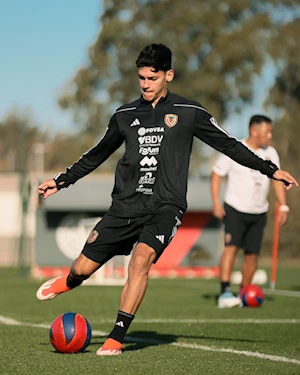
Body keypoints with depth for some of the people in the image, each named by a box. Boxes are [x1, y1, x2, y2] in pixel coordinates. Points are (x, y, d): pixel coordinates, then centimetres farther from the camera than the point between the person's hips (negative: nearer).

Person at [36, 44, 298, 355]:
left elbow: (228, 144, 7)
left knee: (141, 260, -29)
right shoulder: (125, 115, 11)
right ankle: (68, 281, 40)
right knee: (82, 269, 0)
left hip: (165, 206, -3)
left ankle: (116, 339, -23)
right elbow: (97, 154, 24)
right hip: (125, 205, 3)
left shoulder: (188, 112, 3)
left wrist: (270, 170, 3)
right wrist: (61, 181, 24)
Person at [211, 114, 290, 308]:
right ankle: (225, 293, -25)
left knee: (252, 254, 5)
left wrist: (283, 206, 5)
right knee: (232, 247, -19)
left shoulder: (271, 153, 7)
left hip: (259, 213, 5)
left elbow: (277, 179, 13)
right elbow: (217, 174, -4)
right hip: (235, 210, -5)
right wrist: (216, 202, -13)